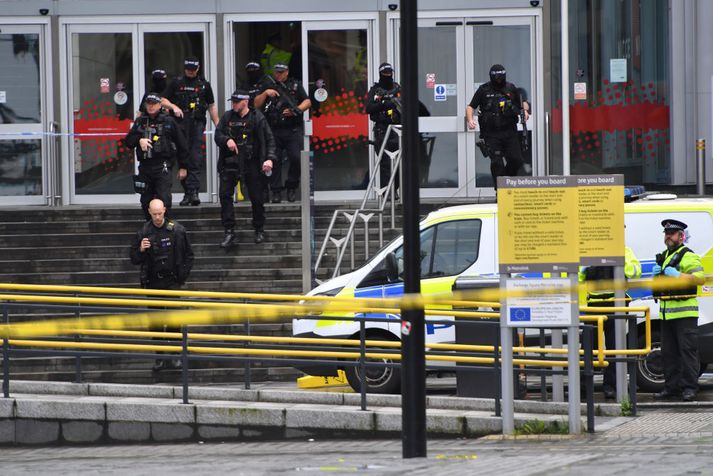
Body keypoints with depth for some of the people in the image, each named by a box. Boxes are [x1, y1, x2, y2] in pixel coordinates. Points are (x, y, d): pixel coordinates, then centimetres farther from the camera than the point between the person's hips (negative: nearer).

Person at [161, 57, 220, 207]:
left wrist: (218, 126, 13)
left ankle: (194, 191, -20)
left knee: (195, 159, -13)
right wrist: (174, 107, -9)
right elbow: (163, 100, 11)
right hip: (180, 125, 1)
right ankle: (187, 192, 6)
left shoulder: (204, 84, 13)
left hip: (197, 123, -1)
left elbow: (212, 106, 18)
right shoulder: (176, 83, 11)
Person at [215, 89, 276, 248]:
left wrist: (270, 158, -18)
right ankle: (229, 232, -4)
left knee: (256, 197, 4)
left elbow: (269, 139, -5)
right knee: (224, 194, -8)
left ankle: (259, 230, 22)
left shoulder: (257, 118, -3)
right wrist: (227, 140, -16)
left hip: (251, 163, -2)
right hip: (230, 162, 2)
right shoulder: (227, 117, 6)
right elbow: (217, 135, 7)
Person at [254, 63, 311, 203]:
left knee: (296, 158, -12)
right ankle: (276, 191, 3)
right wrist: (265, 93, -7)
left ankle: (291, 187, 4)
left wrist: (296, 110, -8)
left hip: (293, 130, -1)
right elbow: (256, 104, 9)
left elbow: (307, 102, 9)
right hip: (274, 131, 1)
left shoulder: (295, 85, 13)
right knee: (275, 161, -2)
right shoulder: (268, 85, 14)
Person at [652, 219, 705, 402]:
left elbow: (699, 277, -17)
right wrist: (656, 274, 7)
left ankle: (689, 387, -8)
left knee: (687, 350, -8)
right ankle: (671, 387, 14)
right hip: (667, 313, 8)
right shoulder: (663, 257, 21)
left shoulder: (688, 256, -5)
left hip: (685, 312, -8)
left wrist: (677, 275, -25)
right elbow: (657, 284, 30)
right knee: (668, 352, 9)